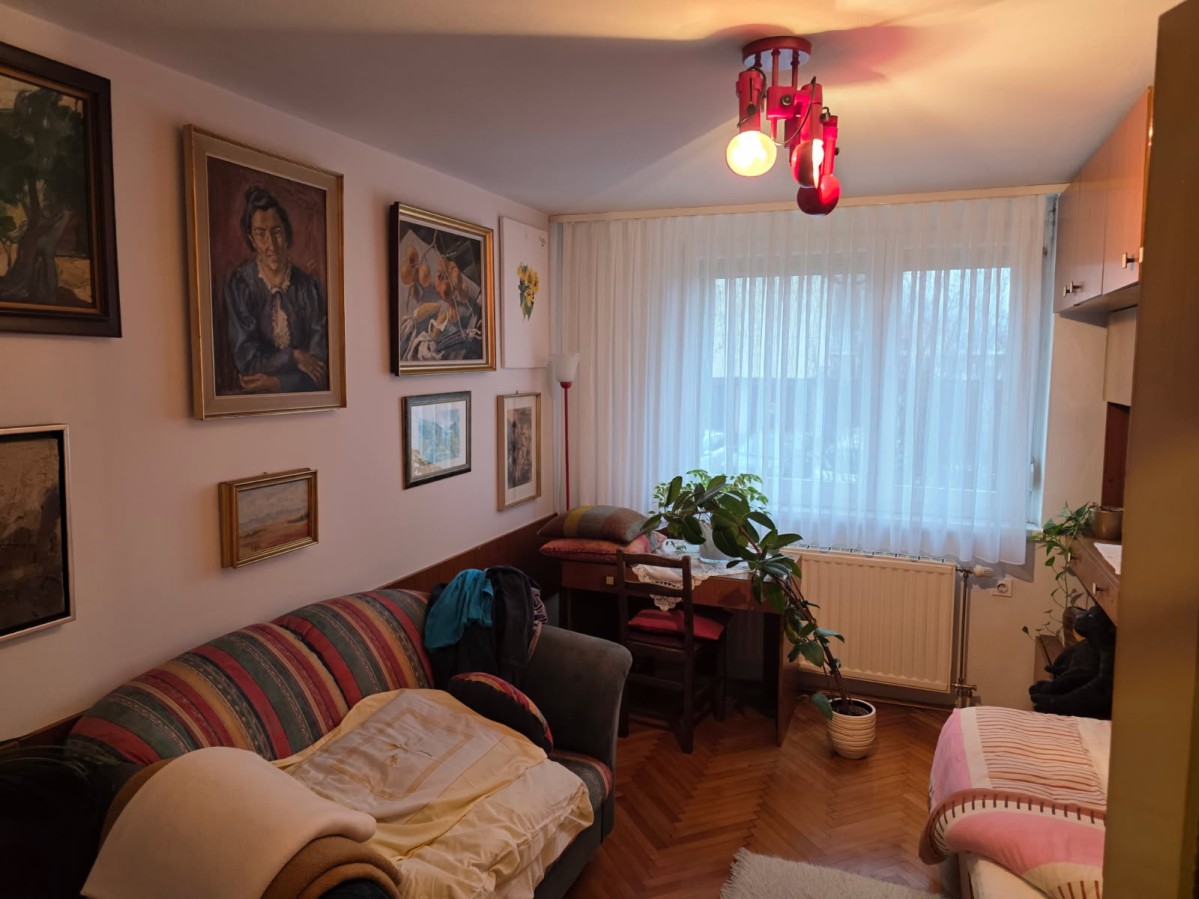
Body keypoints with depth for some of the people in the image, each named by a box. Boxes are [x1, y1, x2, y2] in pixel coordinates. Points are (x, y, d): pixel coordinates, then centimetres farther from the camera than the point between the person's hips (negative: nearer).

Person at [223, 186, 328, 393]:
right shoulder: (239, 285, -2)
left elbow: (319, 366, -3)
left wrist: (275, 382, -11)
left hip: (304, 398, 1)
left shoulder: (310, 287, -2)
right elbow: (247, 359, -4)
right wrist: (294, 357, -10)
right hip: (257, 400, -1)